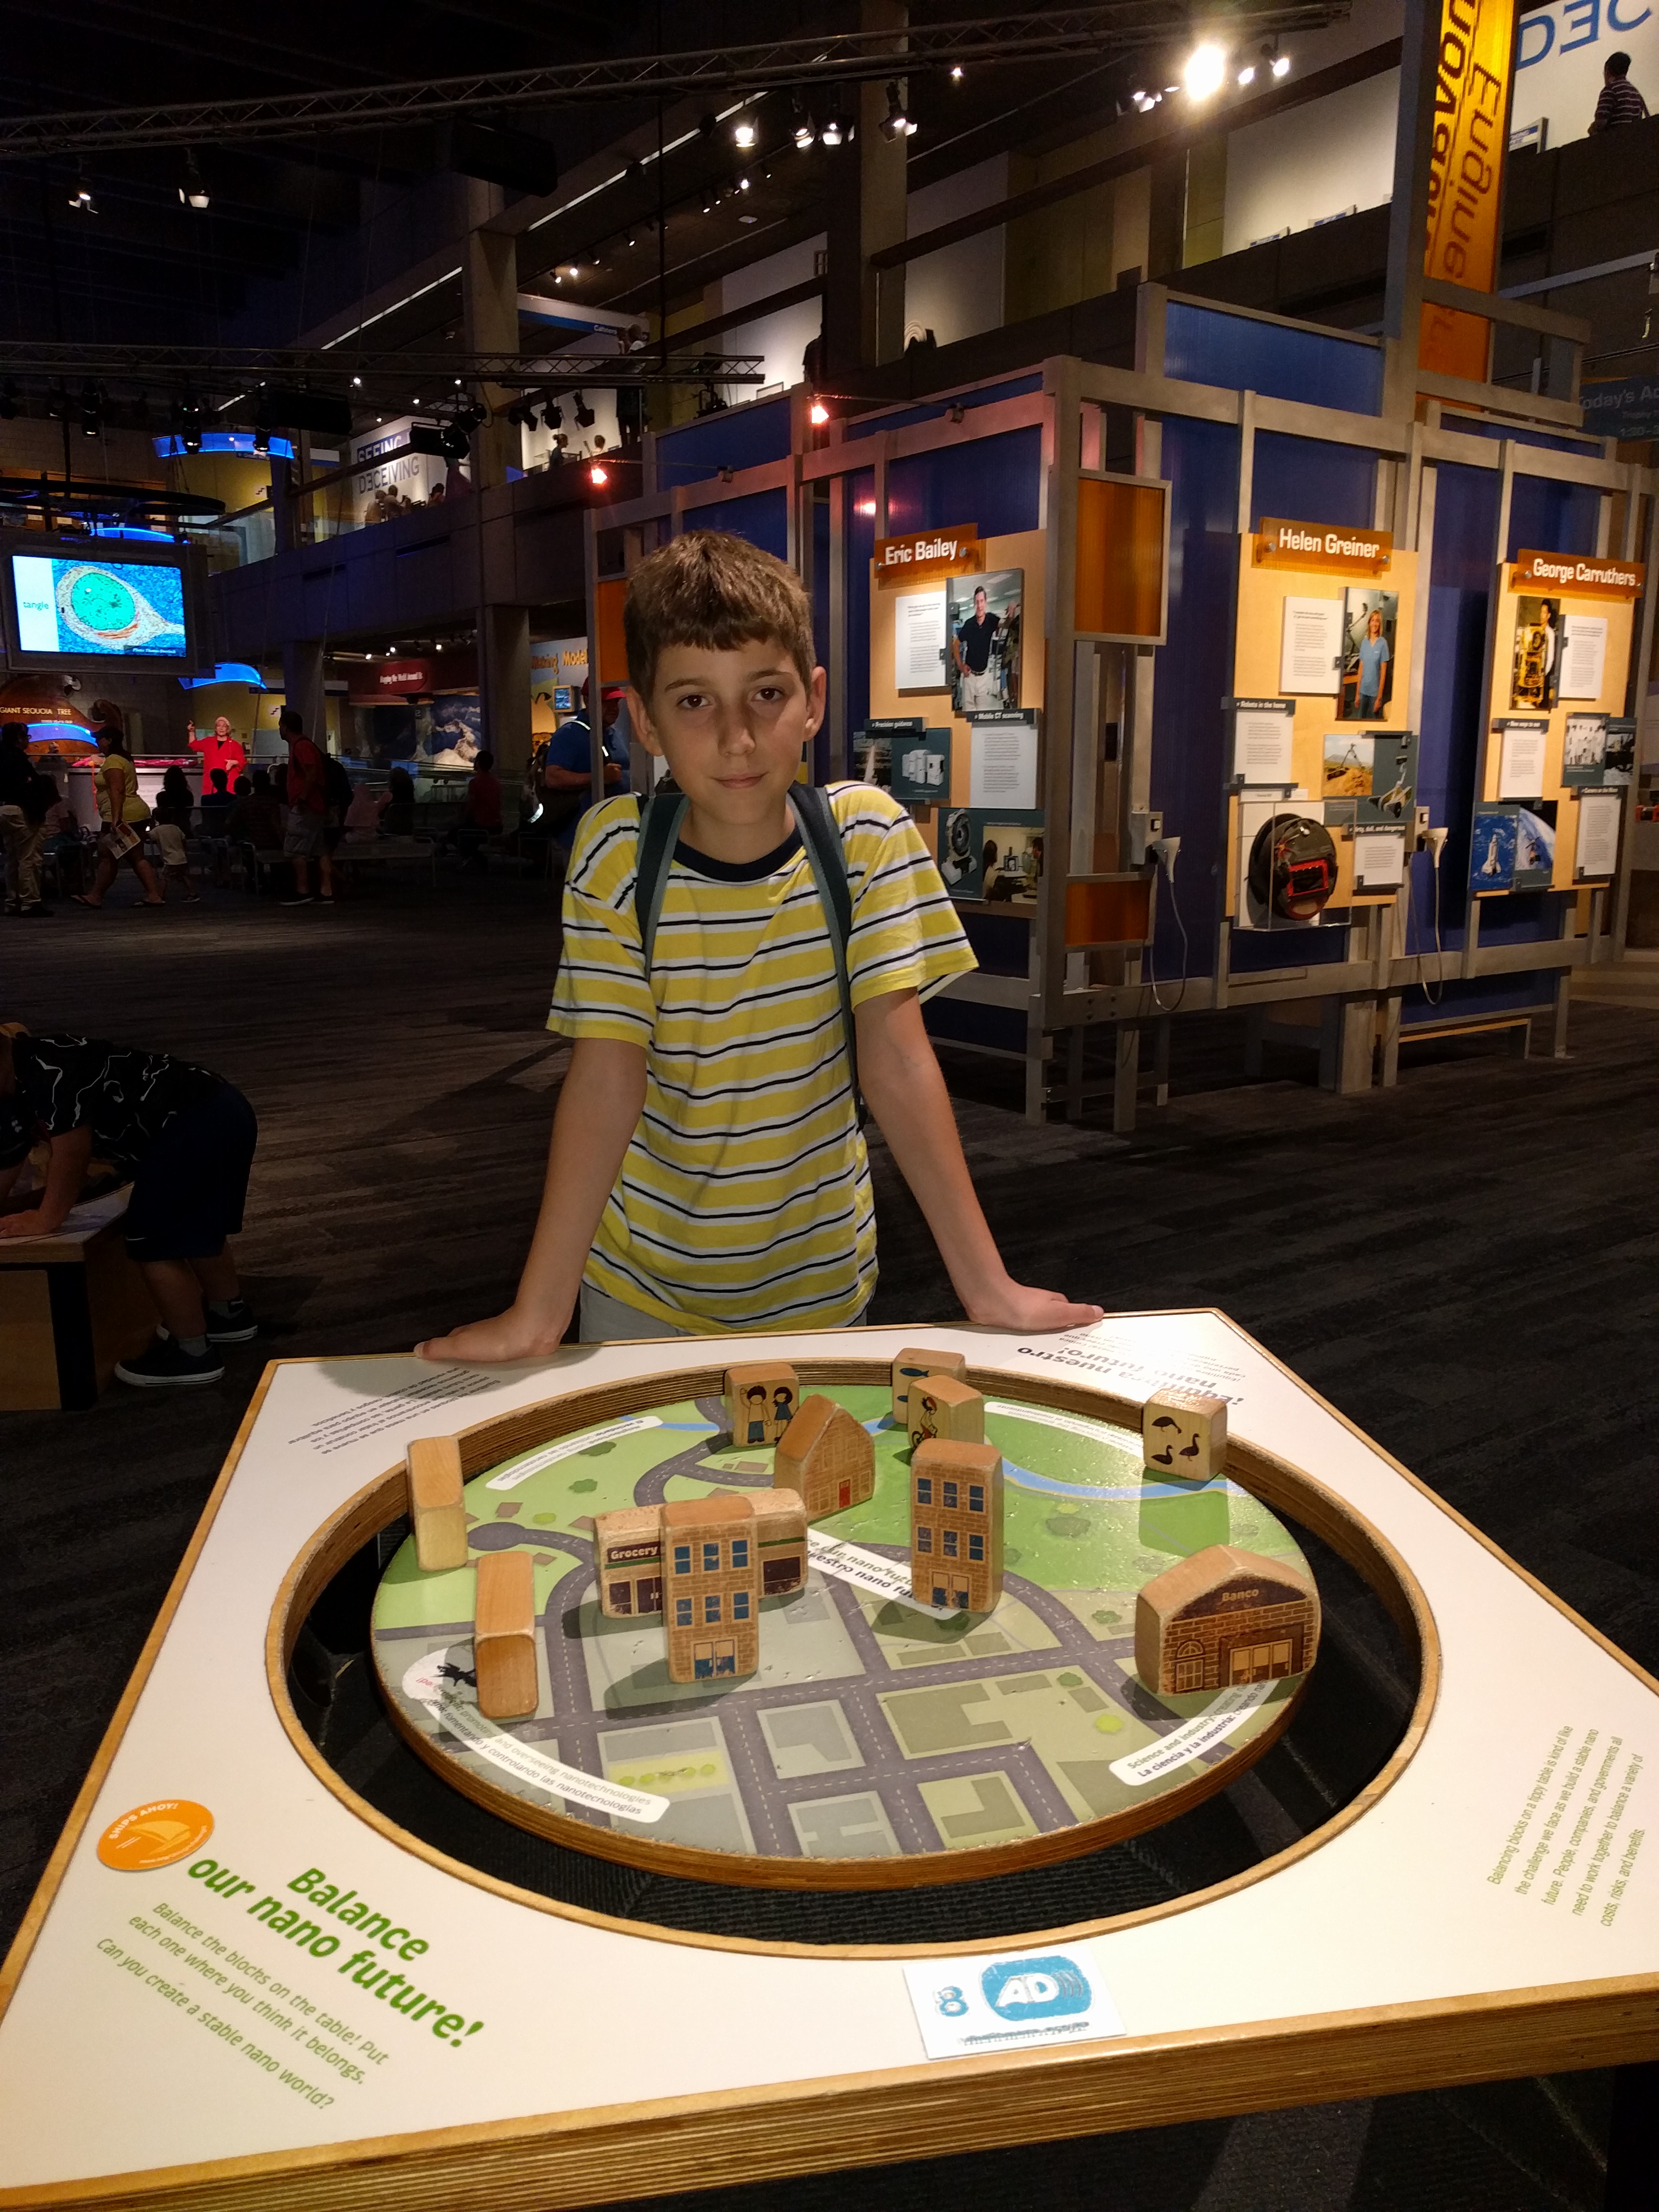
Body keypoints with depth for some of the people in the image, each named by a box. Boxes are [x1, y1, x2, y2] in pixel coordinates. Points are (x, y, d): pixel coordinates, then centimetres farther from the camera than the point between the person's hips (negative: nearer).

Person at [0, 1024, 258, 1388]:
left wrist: (45, 1220, -3)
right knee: (195, 1227, 26)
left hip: (195, 1124, -10)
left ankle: (193, 1354, 9)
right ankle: (230, 1315, 44)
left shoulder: (50, 1068, -16)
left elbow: (72, 1155, -15)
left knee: (154, 1241, -2)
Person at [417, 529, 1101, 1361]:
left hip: (820, 1280, 1)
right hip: (643, 1285, 0)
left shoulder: (868, 835, -14)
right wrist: (536, 1313, -25)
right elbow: (606, 1076, -19)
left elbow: (899, 1064, -16)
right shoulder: (616, 850, -15)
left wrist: (988, 1285, -21)